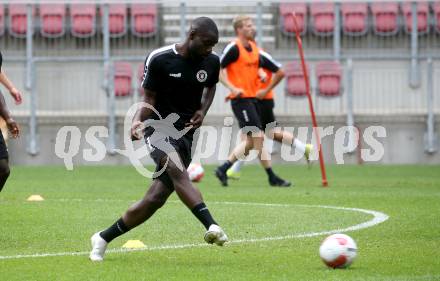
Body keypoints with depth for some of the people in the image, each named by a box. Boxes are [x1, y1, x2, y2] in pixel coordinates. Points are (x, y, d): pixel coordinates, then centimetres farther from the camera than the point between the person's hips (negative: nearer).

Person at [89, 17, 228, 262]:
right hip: (158, 128, -4)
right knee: (176, 169, -35)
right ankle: (212, 227, -48)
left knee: (156, 199, -2)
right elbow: (149, 100, -4)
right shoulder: (159, 60, -11)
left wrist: (203, 110, 3)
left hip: (185, 133, 4)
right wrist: (138, 121, -23)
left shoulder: (212, 62, 0)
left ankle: (104, 238, 15)